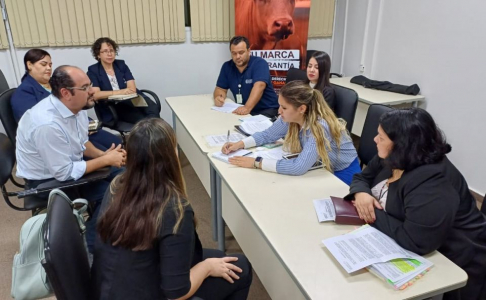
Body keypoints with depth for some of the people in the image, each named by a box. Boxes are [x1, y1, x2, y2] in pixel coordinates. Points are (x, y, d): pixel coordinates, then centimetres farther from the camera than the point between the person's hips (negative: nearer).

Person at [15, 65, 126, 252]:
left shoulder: (76, 106, -9)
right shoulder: (47, 124, -34)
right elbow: (64, 173, -28)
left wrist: (103, 154, -11)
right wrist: (106, 160, -22)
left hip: (68, 164, 8)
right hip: (46, 180, -8)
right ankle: (91, 246, 2)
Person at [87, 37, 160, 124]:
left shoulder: (121, 64, 15)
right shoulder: (93, 70, 5)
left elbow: (132, 88, 3)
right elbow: (95, 95, -10)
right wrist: (120, 92, -19)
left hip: (130, 100, 4)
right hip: (113, 108, -3)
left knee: (153, 108, -31)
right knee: (142, 119, -32)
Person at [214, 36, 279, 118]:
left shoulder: (259, 63, -12)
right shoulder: (227, 66, 4)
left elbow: (259, 86, -27)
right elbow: (221, 89, 8)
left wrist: (247, 107, -43)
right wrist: (218, 97, -18)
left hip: (267, 110, -6)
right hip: (242, 111, 6)